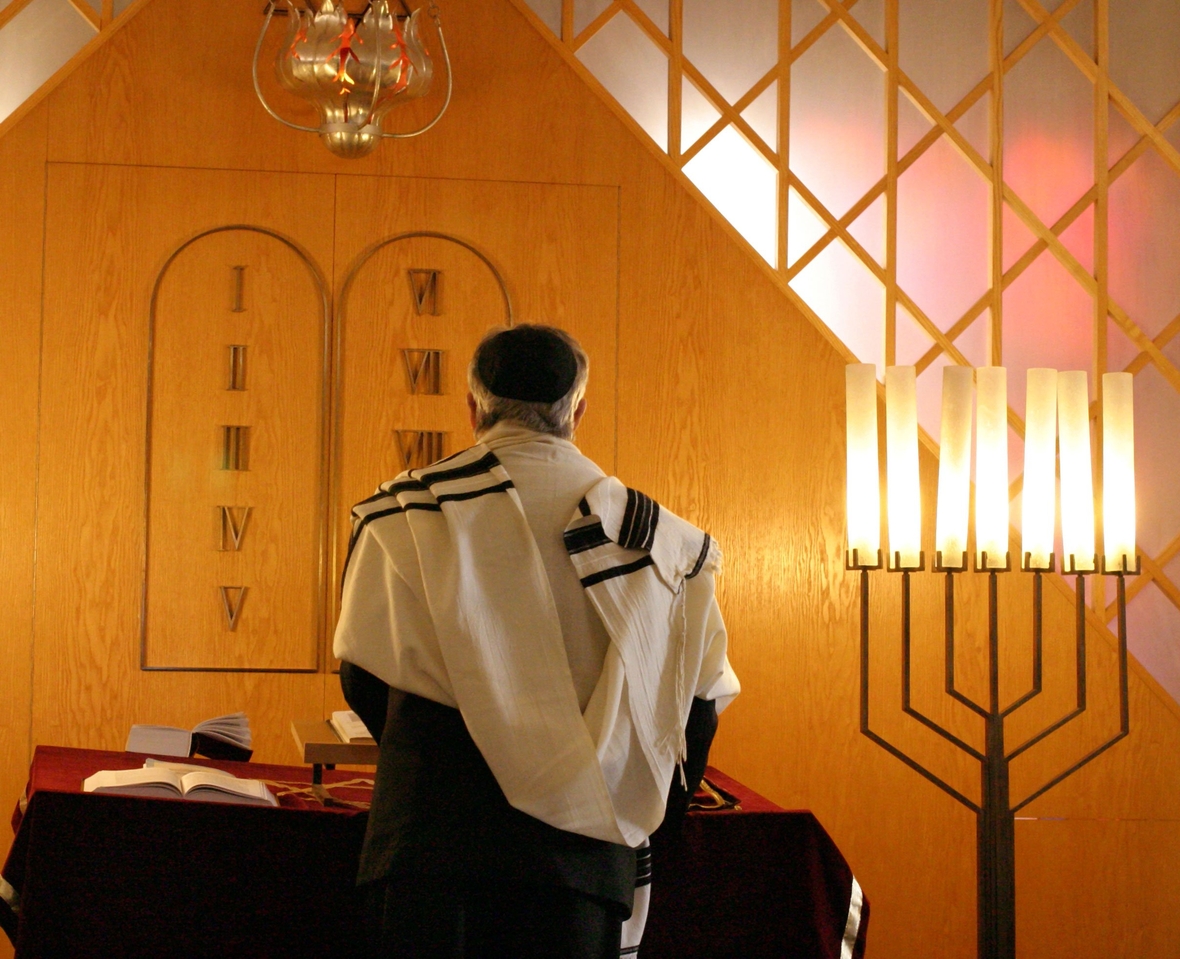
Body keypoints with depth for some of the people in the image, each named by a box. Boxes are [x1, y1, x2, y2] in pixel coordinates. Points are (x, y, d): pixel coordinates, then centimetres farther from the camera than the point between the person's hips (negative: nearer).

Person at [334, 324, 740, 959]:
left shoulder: (402, 518, -1)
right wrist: (640, 822, 22)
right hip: (585, 852, 1)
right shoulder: (664, 542, 4)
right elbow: (699, 698, 8)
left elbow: (366, 680, 4)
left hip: (433, 839, -1)